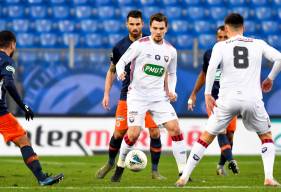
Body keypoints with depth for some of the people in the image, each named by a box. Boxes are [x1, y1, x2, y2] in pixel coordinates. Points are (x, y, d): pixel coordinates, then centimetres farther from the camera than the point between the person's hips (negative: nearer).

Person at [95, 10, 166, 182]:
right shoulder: (120, 47, 0)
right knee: (119, 133, 1)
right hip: (127, 95, 1)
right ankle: (111, 164, 26)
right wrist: (106, 94, 5)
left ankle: (155, 170, 4)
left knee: (155, 132, -9)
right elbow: (112, 71, 11)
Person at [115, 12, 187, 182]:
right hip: (137, 96, -3)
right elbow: (121, 62, -3)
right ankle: (121, 164, 13)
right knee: (134, 134, -13)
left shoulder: (171, 51, 7)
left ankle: (183, 171, -5)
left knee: (175, 128, -10)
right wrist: (121, 73, -26)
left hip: (159, 96, 3)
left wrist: (171, 90, 3)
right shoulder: (140, 45, -6)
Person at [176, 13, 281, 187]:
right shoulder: (259, 44, 10)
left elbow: (211, 67, -10)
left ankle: (184, 177, 9)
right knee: (267, 137, 20)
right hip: (252, 99, 0)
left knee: (207, 137, 13)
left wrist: (208, 94, -3)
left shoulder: (221, 46, 5)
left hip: (228, 99, 0)